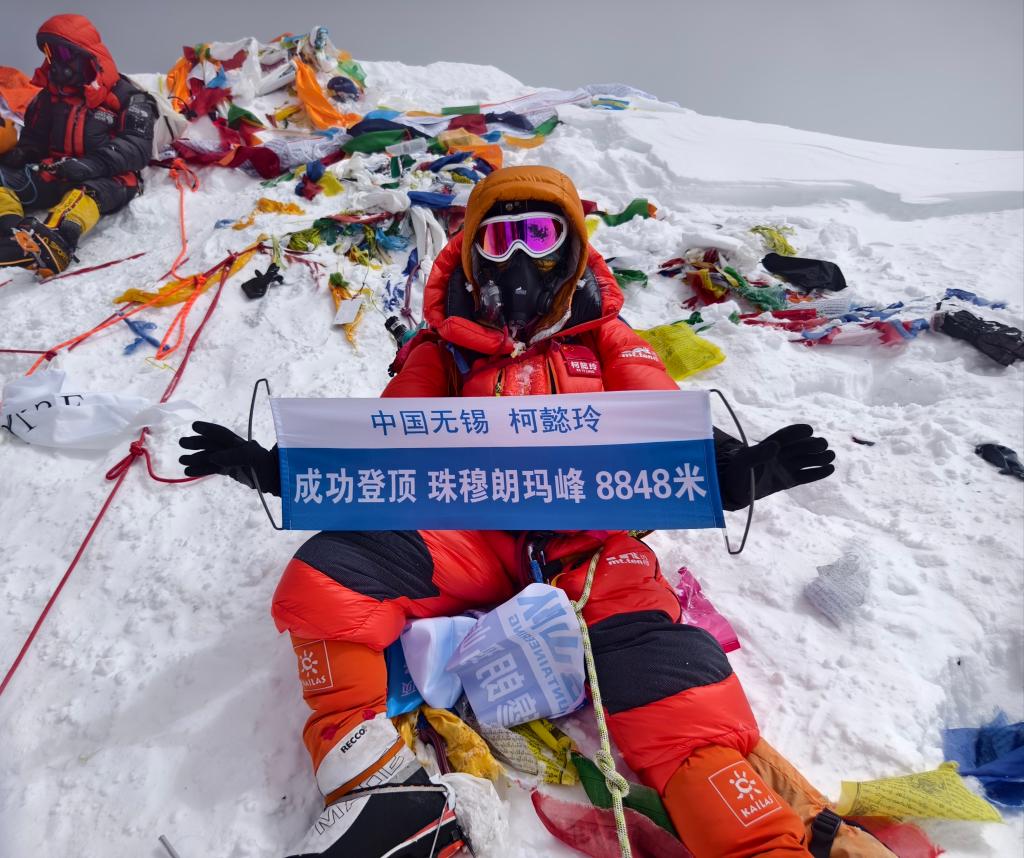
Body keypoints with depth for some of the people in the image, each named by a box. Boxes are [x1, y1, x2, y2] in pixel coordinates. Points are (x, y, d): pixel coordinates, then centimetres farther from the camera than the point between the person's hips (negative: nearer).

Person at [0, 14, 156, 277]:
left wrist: (94, 163, -29)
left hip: (108, 179, -6)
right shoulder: (50, 95, 20)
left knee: (87, 191, -40)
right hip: (55, 174, 6)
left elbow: (138, 147, -12)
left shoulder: (128, 98, 2)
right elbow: (35, 137, 24)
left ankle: (56, 242, -70)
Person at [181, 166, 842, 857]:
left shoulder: (606, 341, 19)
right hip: (470, 536, 2)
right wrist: (275, 467, -1)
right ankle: (381, 794, -22)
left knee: (665, 676, -28)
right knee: (321, 579, -23)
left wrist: (736, 471, -15)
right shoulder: (444, 351, 20)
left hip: (589, 541, -1)